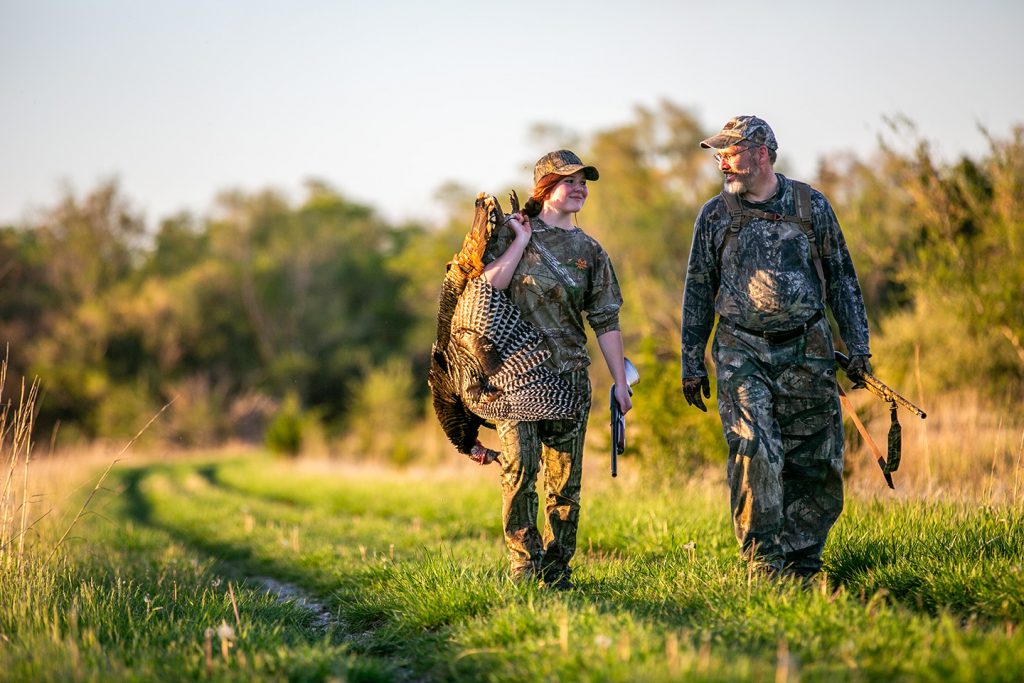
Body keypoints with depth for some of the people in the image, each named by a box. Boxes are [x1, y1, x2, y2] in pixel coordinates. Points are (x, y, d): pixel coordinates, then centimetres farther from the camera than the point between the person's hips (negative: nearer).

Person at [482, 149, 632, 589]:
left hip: (570, 373, 3)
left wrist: (620, 381, 7)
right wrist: (523, 239, -7)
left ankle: (556, 566, 10)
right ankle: (524, 564, -5)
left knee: (565, 477, 1)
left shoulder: (589, 251, 13)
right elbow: (491, 285, -9)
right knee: (519, 467, -12)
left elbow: (606, 321, 11)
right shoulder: (512, 232, 6)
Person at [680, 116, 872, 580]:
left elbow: (841, 280, 10)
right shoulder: (715, 216, 6)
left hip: (807, 354, 1)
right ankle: (764, 564, -10)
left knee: (818, 464, 1)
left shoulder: (812, 206, 5)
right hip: (742, 355, -1)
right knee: (755, 454, -15)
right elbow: (698, 292, 11)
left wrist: (858, 348, 5)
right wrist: (692, 364, 8)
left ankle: (800, 563, 14)